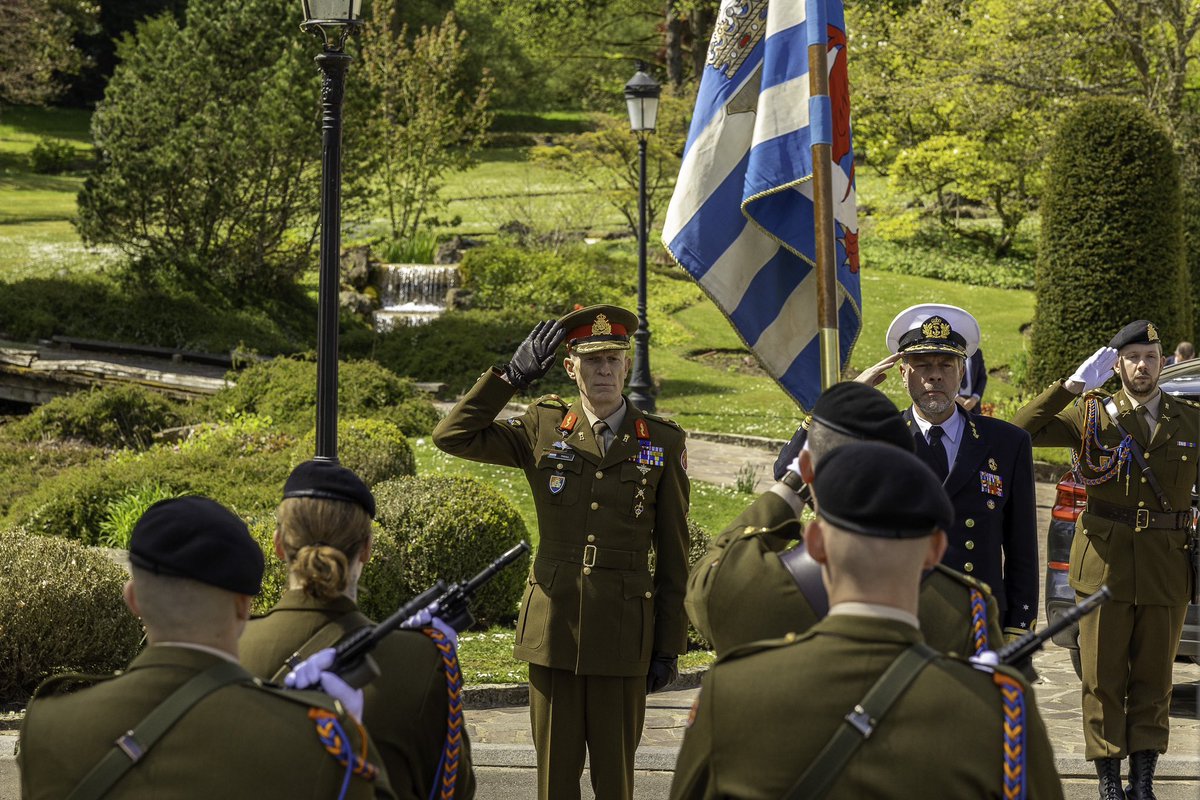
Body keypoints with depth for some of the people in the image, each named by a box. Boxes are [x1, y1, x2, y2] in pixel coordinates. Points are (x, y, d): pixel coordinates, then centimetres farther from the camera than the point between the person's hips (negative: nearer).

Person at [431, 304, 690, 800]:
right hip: (553, 629, 1)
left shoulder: (663, 443, 2)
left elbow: (673, 555, 4)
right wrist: (512, 374, -5)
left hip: (623, 635, -1)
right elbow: (453, 436, 0)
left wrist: (669, 647, 2)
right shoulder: (543, 429, 5)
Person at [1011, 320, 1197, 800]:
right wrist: (1072, 386, -13)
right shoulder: (1091, 414, 1)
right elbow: (1020, 431, -9)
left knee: (1153, 676, 7)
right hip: (1104, 562, -1)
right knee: (1103, 676, 2)